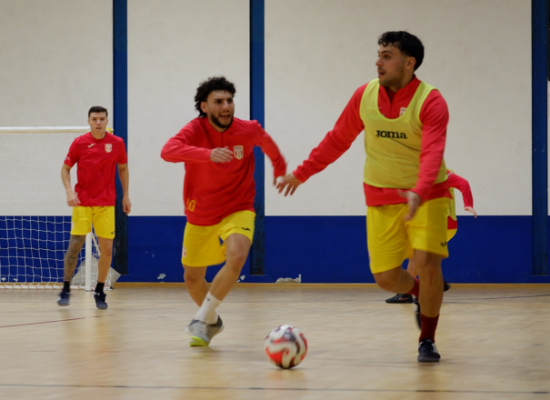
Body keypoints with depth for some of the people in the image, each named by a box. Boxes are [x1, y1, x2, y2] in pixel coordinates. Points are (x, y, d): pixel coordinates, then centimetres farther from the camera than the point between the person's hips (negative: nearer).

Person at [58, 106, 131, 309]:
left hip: (106, 203, 1)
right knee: (75, 245, -6)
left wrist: (125, 195, 9)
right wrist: (69, 191, -12)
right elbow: (65, 168, 3)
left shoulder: (117, 143, -1)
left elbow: (123, 169, 12)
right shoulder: (79, 143, -4)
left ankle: (99, 292, 13)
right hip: (82, 202, -1)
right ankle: (66, 289, 7)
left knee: (107, 248, -1)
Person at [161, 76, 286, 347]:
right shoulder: (196, 129, -18)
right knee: (192, 279, 13)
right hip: (199, 217, 1)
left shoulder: (249, 130, -13)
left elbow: (266, 142, 13)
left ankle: (203, 319, -14)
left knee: (237, 256, -31)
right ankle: (212, 322, 45)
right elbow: (168, 151, -40)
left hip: (237, 211, -1)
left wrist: (280, 170, 20)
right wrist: (208, 154, -53)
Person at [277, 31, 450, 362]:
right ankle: (422, 294, 35)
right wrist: (302, 173, 13)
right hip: (381, 198, 4)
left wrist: (419, 193, -46)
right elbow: (339, 139, 10)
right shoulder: (365, 95, -1)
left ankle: (427, 340, 4)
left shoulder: (431, 102, -17)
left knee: (427, 263, -17)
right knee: (386, 277, 0)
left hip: (427, 196, -4)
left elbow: (432, 153, -30)